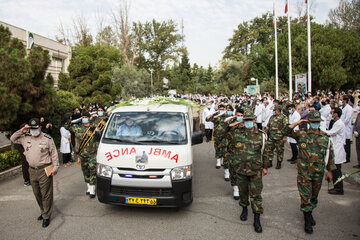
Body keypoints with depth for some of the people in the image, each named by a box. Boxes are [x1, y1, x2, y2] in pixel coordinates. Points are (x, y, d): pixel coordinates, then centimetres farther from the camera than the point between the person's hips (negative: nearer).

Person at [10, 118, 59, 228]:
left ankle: (46, 216, 12)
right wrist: (21, 131, 1)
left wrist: (55, 167, -8)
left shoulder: (47, 138, -5)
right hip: (32, 171, 5)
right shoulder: (25, 138, 8)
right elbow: (13, 139, 17)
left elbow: (54, 154, -3)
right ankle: (43, 212, 35)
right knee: (37, 194, 16)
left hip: (44, 171, -5)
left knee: (46, 195, 0)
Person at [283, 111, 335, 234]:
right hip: (304, 171, -2)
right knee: (305, 195, 0)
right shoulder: (301, 134, -2)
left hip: (318, 172, 3)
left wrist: (329, 171, 10)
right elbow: (286, 132, -9)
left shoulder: (325, 137, 3)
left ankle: (309, 212, 39)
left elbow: (330, 154, 9)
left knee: (314, 195, 17)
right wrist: (297, 123, -14)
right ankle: (307, 220, 11)